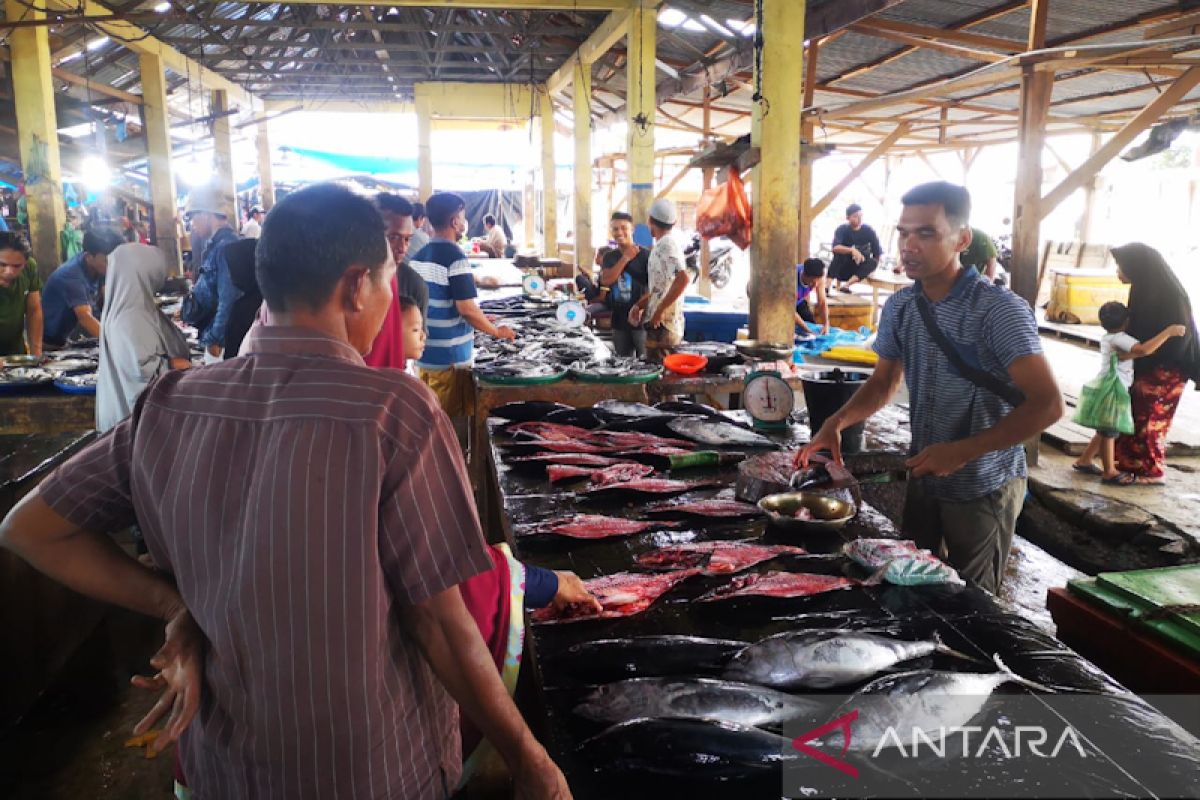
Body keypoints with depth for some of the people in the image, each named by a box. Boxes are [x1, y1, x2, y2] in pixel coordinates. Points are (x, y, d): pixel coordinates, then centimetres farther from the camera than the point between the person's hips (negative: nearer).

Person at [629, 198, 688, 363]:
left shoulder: (667, 244, -14)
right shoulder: (661, 246, 16)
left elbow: (682, 279, -28)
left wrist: (660, 310, -24)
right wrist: (639, 305, 10)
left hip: (663, 323, -10)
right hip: (657, 323, 10)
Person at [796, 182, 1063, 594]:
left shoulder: (999, 310, -21)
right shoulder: (899, 307, -1)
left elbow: (1047, 405, -25)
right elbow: (884, 382, 10)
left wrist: (962, 451, -30)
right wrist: (836, 422, -8)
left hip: (983, 487, -6)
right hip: (923, 476, 6)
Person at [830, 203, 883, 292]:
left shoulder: (869, 231, -6)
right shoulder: (842, 229, -10)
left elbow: (877, 255, -3)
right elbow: (835, 248, -29)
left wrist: (868, 270, -12)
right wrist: (852, 250, -43)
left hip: (860, 270, 2)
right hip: (843, 269, -2)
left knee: (872, 262, -27)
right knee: (840, 253, -30)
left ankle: (846, 285, -40)